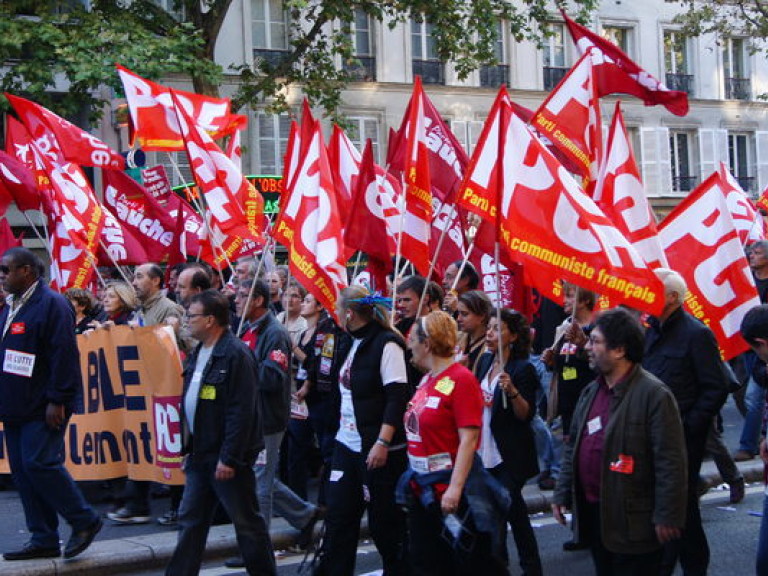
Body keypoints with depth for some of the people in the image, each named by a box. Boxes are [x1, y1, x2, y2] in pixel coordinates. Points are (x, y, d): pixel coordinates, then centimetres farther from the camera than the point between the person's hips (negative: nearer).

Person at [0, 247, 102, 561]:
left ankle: (85, 521, 4)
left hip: (43, 407, -9)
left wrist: (57, 401, -20)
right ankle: (43, 540, 15)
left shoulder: (51, 304, -12)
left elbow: (64, 355, -17)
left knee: (40, 463, -13)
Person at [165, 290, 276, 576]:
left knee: (247, 522, 2)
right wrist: (187, 447, 16)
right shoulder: (198, 353, 12)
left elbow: (241, 411, -21)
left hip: (226, 457, -9)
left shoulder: (235, 354, -17)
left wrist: (229, 458, -23)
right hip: (200, 454, 9)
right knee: (190, 520, 12)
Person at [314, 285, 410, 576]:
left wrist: (383, 443, -24)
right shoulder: (350, 344, 13)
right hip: (347, 444, 8)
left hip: (378, 450, -8)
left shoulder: (386, 344, -13)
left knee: (384, 520, 2)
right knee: (338, 516, 8)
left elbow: (397, 398, -19)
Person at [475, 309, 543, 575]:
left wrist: (512, 391, -34)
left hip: (510, 456, -7)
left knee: (512, 509, -5)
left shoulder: (523, 369, -14)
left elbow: (526, 414, -18)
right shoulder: (484, 360, 7)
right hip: (484, 451, 7)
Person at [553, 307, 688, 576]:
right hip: (591, 513, 8)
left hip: (632, 521, -8)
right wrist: (562, 494, 13)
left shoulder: (654, 394, -15)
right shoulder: (590, 392, 10)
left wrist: (667, 517, -18)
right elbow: (573, 448, 17)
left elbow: (670, 461, -17)